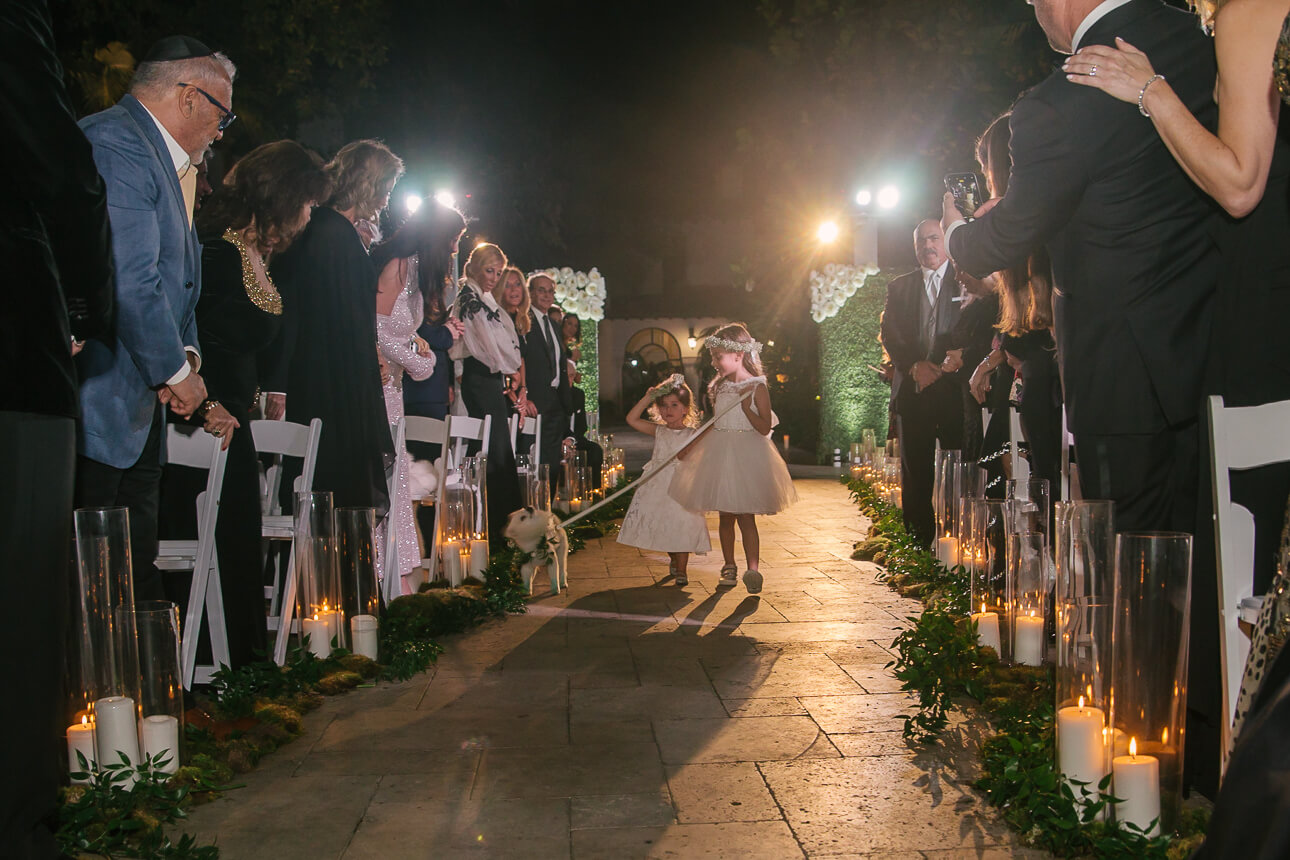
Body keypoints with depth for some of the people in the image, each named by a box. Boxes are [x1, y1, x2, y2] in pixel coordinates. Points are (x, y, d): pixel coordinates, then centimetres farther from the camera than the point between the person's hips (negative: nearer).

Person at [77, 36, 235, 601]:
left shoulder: (163, 159, 20)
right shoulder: (115, 143, -13)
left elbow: (172, 277, 24)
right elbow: (129, 282, -21)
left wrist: (187, 353, 6)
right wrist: (176, 371, -10)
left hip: (138, 409, 10)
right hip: (97, 407, -10)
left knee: (136, 571, 11)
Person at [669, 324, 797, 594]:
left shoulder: (756, 387, -9)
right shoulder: (719, 386, 8)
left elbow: (765, 428, -14)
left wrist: (746, 406, -23)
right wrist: (690, 446, 16)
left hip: (746, 457, -6)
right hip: (720, 454, 6)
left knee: (745, 516, -8)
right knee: (725, 515, 11)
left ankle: (753, 570, -3)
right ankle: (729, 567, 22)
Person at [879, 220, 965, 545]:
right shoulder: (899, 287, 16)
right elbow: (890, 335, 9)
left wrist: (942, 367, -11)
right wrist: (914, 366, -8)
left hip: (955, 387, -3)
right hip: (913, 390, 3)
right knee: (914, 472, 3)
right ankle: (919, 541, 9)